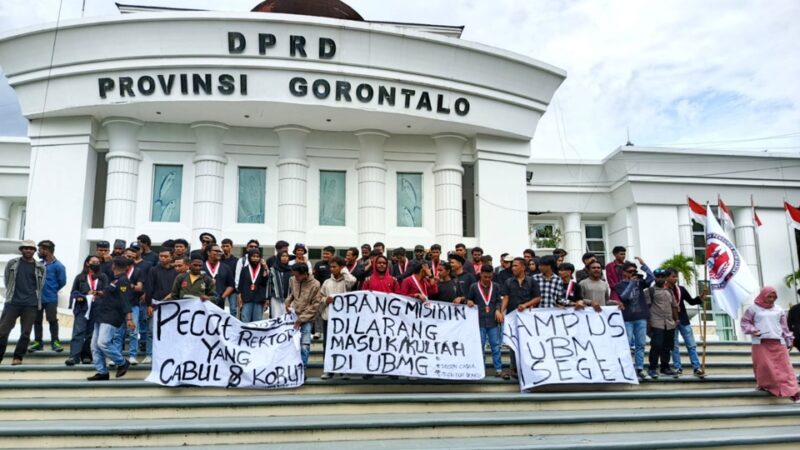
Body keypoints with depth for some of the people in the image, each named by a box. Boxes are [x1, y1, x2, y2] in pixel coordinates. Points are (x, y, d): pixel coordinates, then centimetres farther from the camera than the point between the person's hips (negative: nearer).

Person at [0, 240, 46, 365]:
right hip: (12, 302, 0)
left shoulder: (40, 267, 6)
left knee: (26, 333, 1)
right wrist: (12, 294, 12)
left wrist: (32, 296, 12)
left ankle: (18, 357, 13)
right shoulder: (12, 264, 6)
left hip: (31, 305, 0)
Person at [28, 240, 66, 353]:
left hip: (50, 299, -6)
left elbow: (62, 282, -5)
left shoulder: (58, 266, -11)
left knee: (52, 320, -1)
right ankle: (38, 342, 19)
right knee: (37, 320, 10)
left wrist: (51, 291, 6)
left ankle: (55, 341, 8)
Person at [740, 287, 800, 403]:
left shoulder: (779, 309, 13)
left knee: (785, 366, -4)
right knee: (763, 366, -1)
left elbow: (784, 326, 18)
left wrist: (789, 340, 16)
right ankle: (764, 385, 19)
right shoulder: (753, 308, 3)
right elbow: (745, 322, 6)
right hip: (760, 342, -2)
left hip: (778, 342, 2)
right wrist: (752, 330, -11)